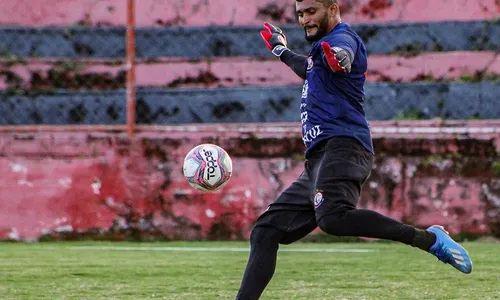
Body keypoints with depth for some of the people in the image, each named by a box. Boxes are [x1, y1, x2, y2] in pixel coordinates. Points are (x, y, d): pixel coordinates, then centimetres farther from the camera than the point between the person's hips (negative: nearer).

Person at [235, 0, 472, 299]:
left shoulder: (342, 36, -3)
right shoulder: (324, 44, 26)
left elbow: (343, 52, -29)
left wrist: (338, 58, -53)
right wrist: (281, 50, 62)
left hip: (342, 146, -10)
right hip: (318, 159, 10)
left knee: (333, 217, -36)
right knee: (265, 232, 8)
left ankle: (430, 239, -32)